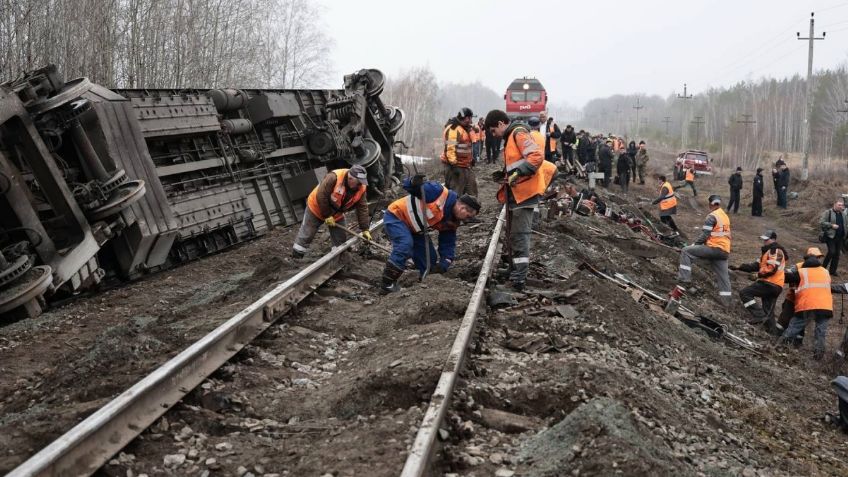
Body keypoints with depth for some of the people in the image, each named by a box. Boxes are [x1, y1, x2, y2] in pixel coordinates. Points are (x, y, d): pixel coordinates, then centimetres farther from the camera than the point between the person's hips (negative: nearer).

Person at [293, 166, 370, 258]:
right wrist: (327, 215, -23)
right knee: (306, 236, 2)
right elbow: (321, 196, -30)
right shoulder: (334, 177, -35)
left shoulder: (361, 188, -18)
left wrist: (365, 230, -17)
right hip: (316, 208, -5)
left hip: (336, 214, 5)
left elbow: (362, 209, -13)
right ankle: (295, 259, 13)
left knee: (341, 239, 5)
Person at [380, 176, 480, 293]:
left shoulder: (451, 222, -1)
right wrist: (414, 183, -45)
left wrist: (444, 264, -9)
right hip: (395, 216, -9)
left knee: (430, 258, 4)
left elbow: (448, 244, 5)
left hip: (414, 229, 9)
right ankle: (387, 284, -25)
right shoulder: (439, 193, -24)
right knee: (405, 245, -31)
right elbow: (408, 186, -22)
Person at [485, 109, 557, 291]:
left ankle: (519, 278, -10)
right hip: (516, 192, 10)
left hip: (524, 192, -10)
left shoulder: (519, 133, -12)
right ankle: (516, 271, 24)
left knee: (519, 235, -11)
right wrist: (506, 174, 15)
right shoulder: (511, 137, 19)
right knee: (515, 234, 15)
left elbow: (537, 156, -24)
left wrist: (519, 173, -28)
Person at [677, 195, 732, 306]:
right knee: (723, 275, 14)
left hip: (714, 248, -8)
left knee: (686, 251, -4)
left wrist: (695, 245, 1)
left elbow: (705, 235, -14)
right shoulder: (725, 216, 18)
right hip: (725, 251, 8)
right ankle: (725, 300, 17)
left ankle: (684, 278, -11)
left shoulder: (712, 216, -9)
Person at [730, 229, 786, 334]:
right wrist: (739, 267, 14)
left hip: (770, 283, -10)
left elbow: (772, 268, -22)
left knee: (744, 293, -14)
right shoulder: (768, 251, 25)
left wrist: (758, 274, -14)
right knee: (768, 312, 11)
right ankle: (774, 332, 11)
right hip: (775, 286, 10)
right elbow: (758, 265, 22)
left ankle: (759, 315, -20)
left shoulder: (776, 251, -9)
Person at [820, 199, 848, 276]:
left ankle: (833, 271, 16)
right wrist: (831, 225, -19)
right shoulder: (828, 212, -8)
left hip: (840, 237, 6)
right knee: (832, 252, -15)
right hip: (830, 236, -6)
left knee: (837, 254, 7)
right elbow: (821, 222, -13)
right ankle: (823, 268, 2)